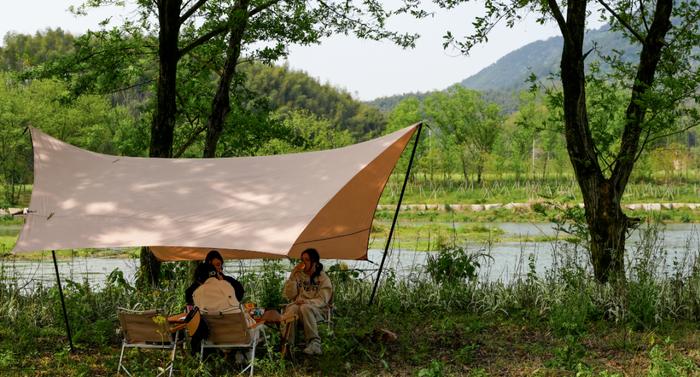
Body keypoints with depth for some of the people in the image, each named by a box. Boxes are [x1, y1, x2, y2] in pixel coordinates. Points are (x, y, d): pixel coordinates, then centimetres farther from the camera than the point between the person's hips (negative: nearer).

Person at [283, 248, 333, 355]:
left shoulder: (323, 278, 8)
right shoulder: (298, 275, 16)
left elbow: (323, 300, -3)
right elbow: (290, 295, 9)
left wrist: (307, 302, -21)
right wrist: (292, 277, -1)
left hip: (315, 309, -2)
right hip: (297, 305, 2)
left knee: (305, 308, -39)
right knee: (291, 309, -35)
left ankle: (314, 342, -38)